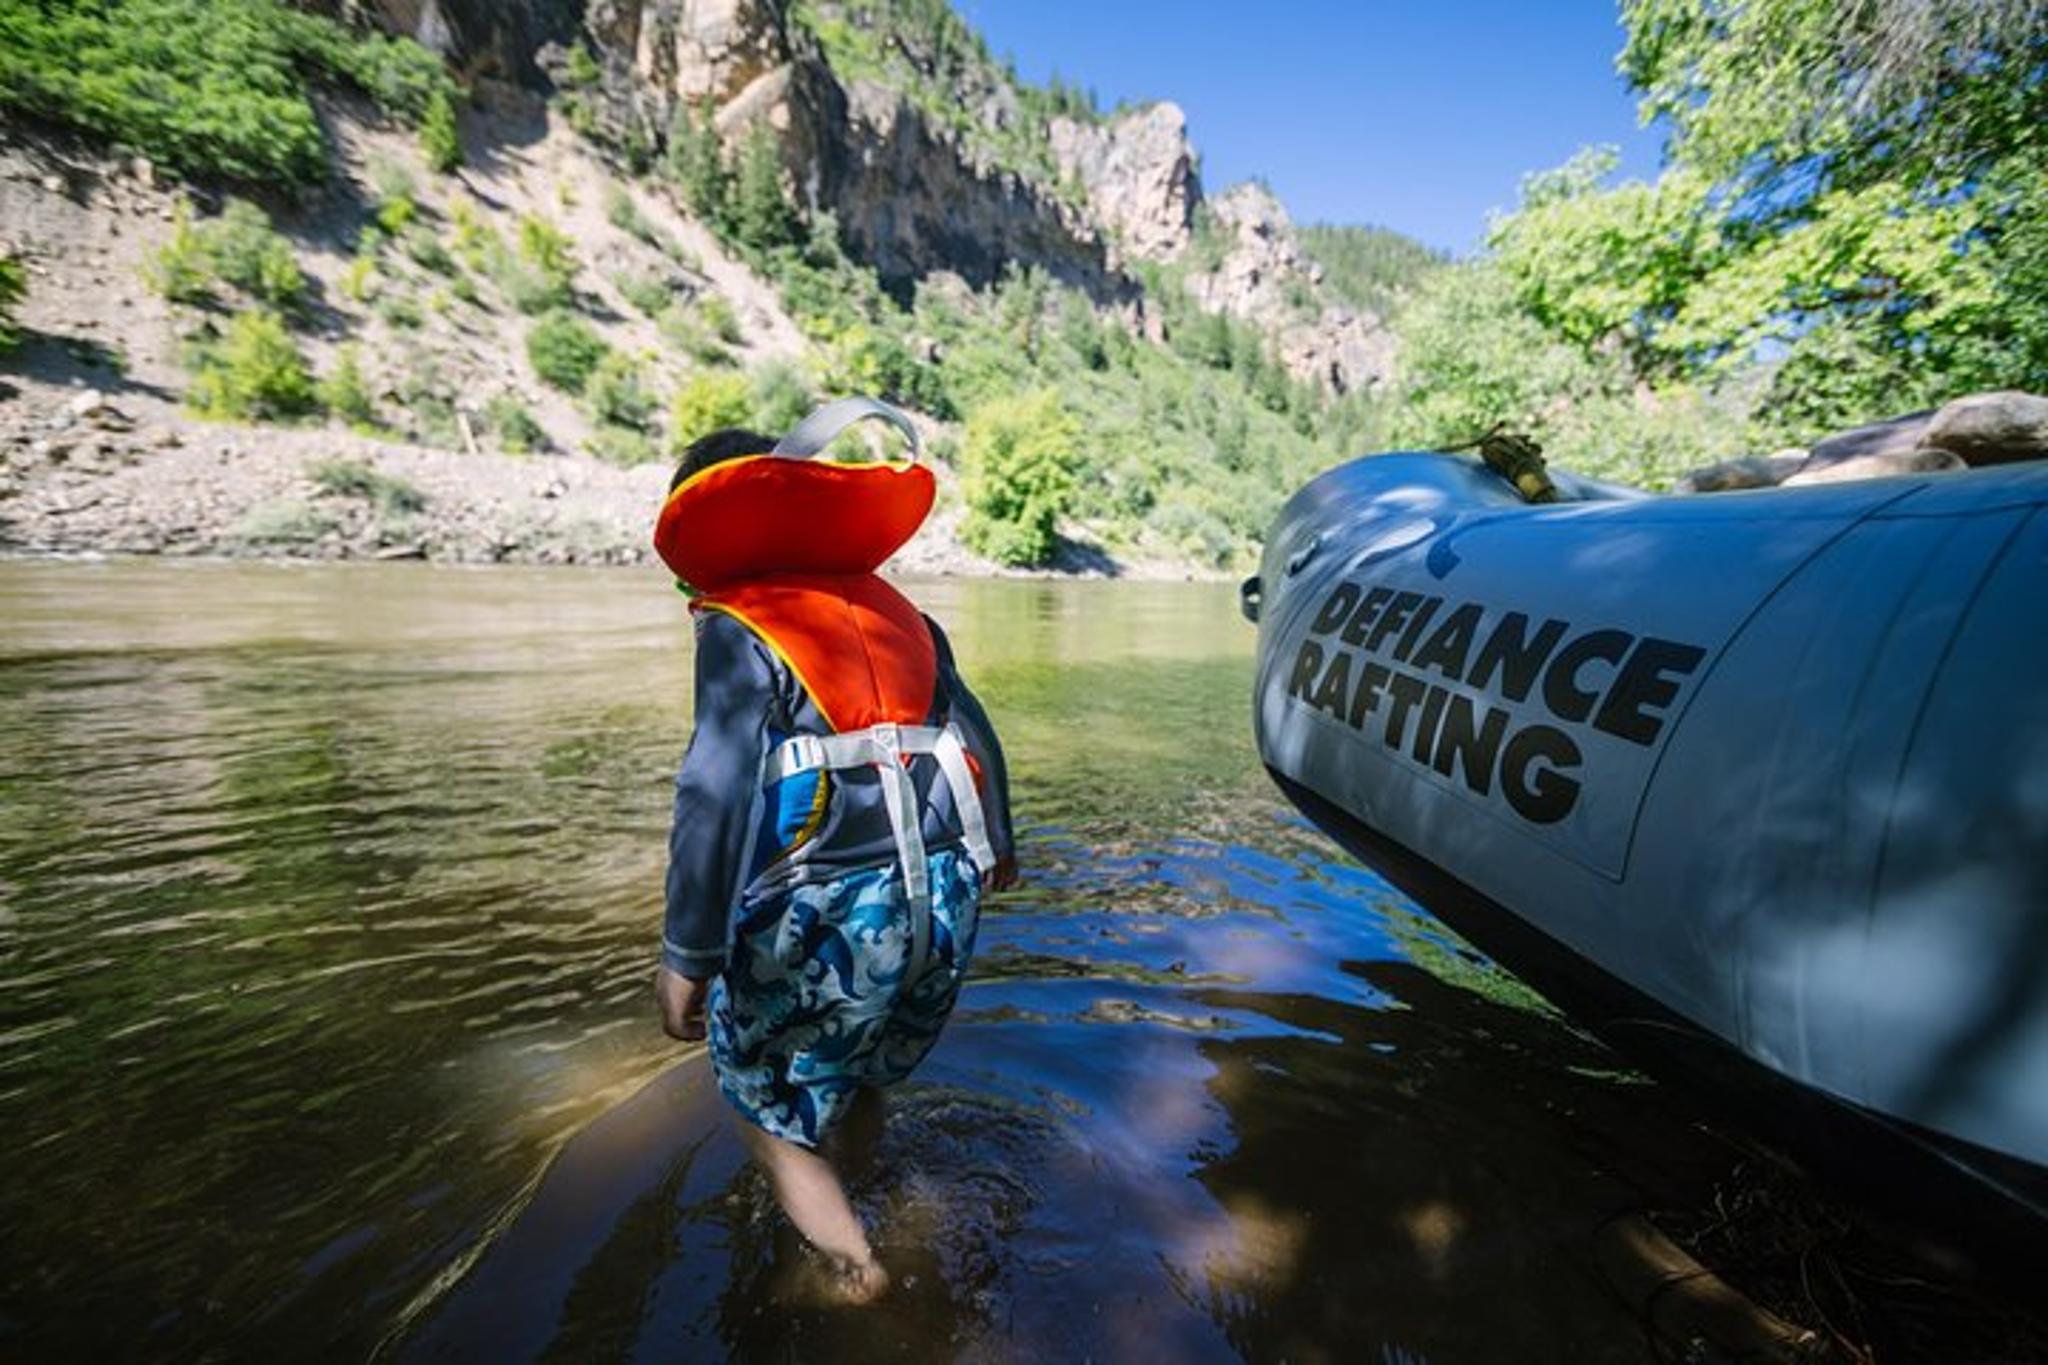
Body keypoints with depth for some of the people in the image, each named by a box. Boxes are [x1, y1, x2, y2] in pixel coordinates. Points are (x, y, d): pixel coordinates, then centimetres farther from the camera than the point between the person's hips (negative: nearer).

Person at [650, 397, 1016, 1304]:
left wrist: (687, 955, -13)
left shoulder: (737, 625, -4)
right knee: (858, 1076, 29)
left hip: (827, 907, -6)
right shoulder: (891, 604, 13)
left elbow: (719, 792, -17)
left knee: (771, 1101, 19)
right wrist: (993, 846, 27)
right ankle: (858, 1197, 48)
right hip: (947, 893, 7)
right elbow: (977, 736, 15)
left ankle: (851, 1262, 17)